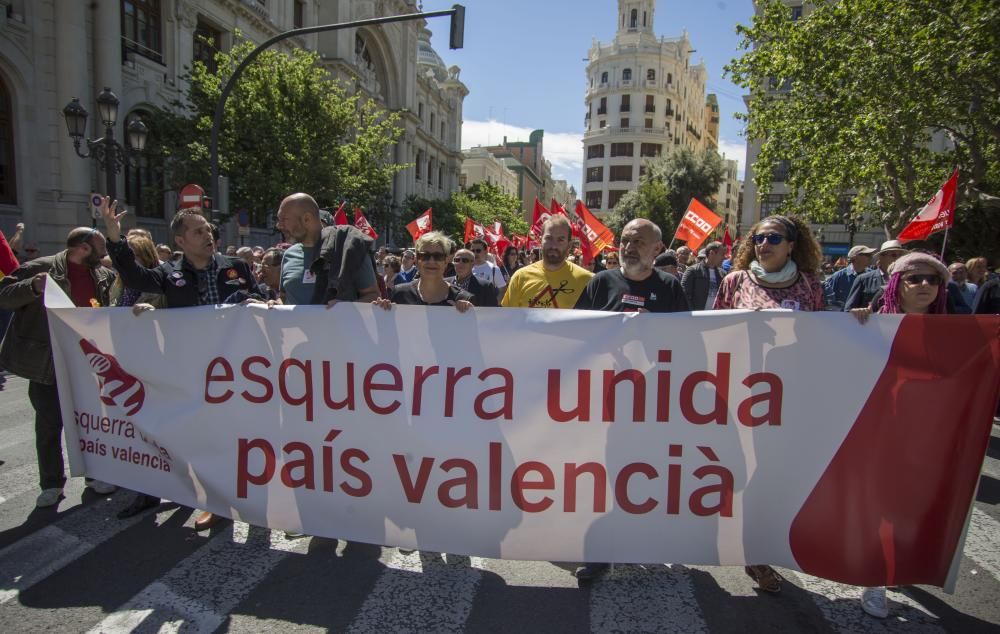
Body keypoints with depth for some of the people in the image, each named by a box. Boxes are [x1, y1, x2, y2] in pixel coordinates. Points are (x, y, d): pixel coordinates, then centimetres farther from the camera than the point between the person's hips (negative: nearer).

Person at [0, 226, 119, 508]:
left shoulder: (104, 275, 4)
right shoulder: (41, 268, -11)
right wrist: (34, 287, -29)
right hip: (46, 363, -3)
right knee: (49, 424, 8)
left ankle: (95, 475, 26)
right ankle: (51, 484, 23)